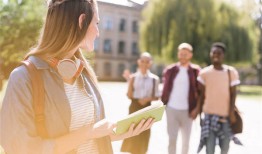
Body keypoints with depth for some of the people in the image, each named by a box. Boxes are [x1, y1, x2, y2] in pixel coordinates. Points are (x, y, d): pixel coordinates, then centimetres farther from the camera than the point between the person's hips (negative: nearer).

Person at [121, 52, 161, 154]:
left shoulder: (154, 79, -1)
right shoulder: (133, 77, -2)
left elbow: (156, 97, 5)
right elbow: (129, 96, -3)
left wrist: (148, 99, -13)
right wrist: (130, 82, -14)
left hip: (147, 107, 1)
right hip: (134, 107, -1)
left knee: (143, 135, 7)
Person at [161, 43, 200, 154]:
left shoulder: (195, 71, 0)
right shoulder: (170, 70, 3)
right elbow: (165, 89, 7)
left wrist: (197, 108, -8)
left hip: (187, 110, 0)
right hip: (171, 109, 1)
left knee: (186, 140, 11)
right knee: (172, 139, 3)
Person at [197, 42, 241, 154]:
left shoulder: (231, 72, -1)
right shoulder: (204, 72, 2)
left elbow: (233, 93, -1)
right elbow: (202, 93, 7)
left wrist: (231, 112, -8)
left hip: (225, 114, 0)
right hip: (209, 113, 0)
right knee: (209, 144, -3)